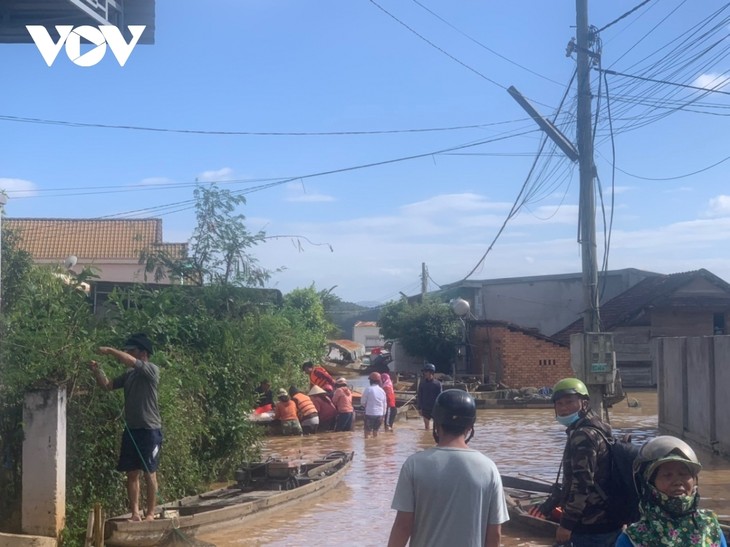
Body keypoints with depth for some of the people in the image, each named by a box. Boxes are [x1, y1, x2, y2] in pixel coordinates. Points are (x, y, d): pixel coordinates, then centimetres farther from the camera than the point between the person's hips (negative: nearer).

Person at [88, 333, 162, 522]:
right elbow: (107, 385, 14)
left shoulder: (152, 370, -10)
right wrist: (97, 371, -2)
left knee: (149, 473, 1)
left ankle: (150, 513, 7)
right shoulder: (129, 374, 12)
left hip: (150, 430, -7)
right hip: (131, 429, 7)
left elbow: (130, 360, -24)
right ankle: (135, 512, 10)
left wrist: (109, 350, -15)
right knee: (132, 473, 5)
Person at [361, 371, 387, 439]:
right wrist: (383, 414, 22)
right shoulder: (382, 390, 7)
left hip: (370, 413, -5)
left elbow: (363, 401, -5)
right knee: (375, 432, 15)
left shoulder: (368, 389, -10)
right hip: (380, 414, 5)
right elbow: (385, 404, 13)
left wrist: (365, 406, 17)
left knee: (367, 432, 0)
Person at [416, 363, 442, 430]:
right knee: (427, 424, 11)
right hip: (425, 408, 2)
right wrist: (419, 408, -1)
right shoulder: (422, 383, -2)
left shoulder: (437, 384, -10)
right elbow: (419, 396, 2)